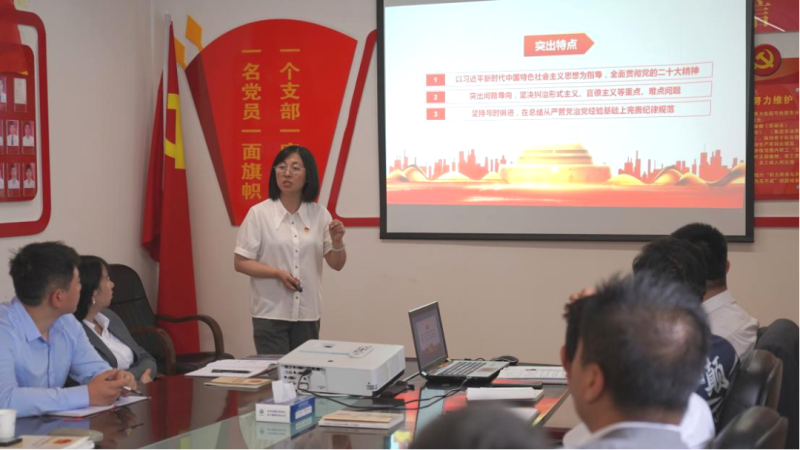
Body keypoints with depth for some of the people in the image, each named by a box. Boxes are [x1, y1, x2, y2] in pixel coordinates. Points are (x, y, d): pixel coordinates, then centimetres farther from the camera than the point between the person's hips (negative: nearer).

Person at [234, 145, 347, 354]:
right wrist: (277, 273, -18)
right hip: (270, 313, -3)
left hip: (307, 314, 3)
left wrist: (337, 241, -15)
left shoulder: (320, 214, 3)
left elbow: (336, 265, 5)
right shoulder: (259, 213, -5)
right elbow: (240, 263, -4)